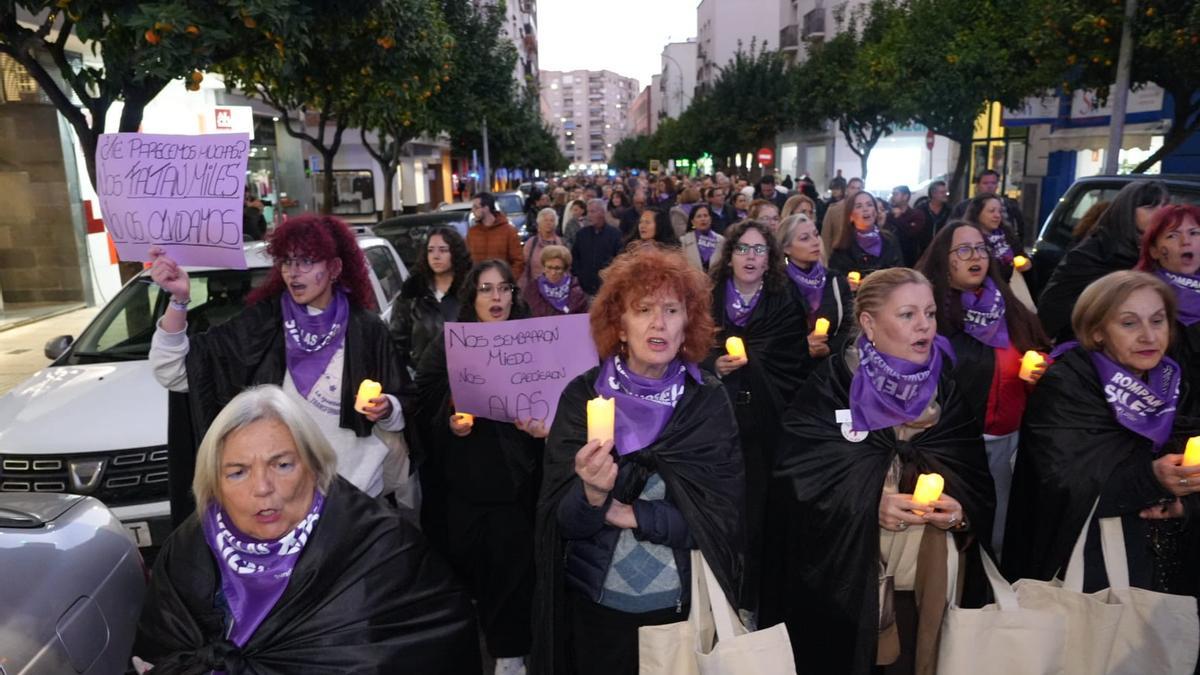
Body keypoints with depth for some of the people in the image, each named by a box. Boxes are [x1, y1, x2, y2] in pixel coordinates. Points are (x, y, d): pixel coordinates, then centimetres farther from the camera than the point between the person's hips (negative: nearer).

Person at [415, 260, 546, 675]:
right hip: (463, 477, 1)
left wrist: (544, 425, -15)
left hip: (516, 476, 0)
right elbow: (424, 406, 4)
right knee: (464, 562, 6)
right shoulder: (447, 344, 4)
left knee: (513, 563, 3)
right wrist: (449, 423, -14)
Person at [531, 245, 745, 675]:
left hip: (685, 608, 1)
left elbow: (724, 519, -12)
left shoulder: (708, 400, -8)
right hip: (593, 607, 0)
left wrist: (626, 514, -17)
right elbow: (561, 520, -12)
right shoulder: (582, 395, -9)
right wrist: (592, 495, -32)